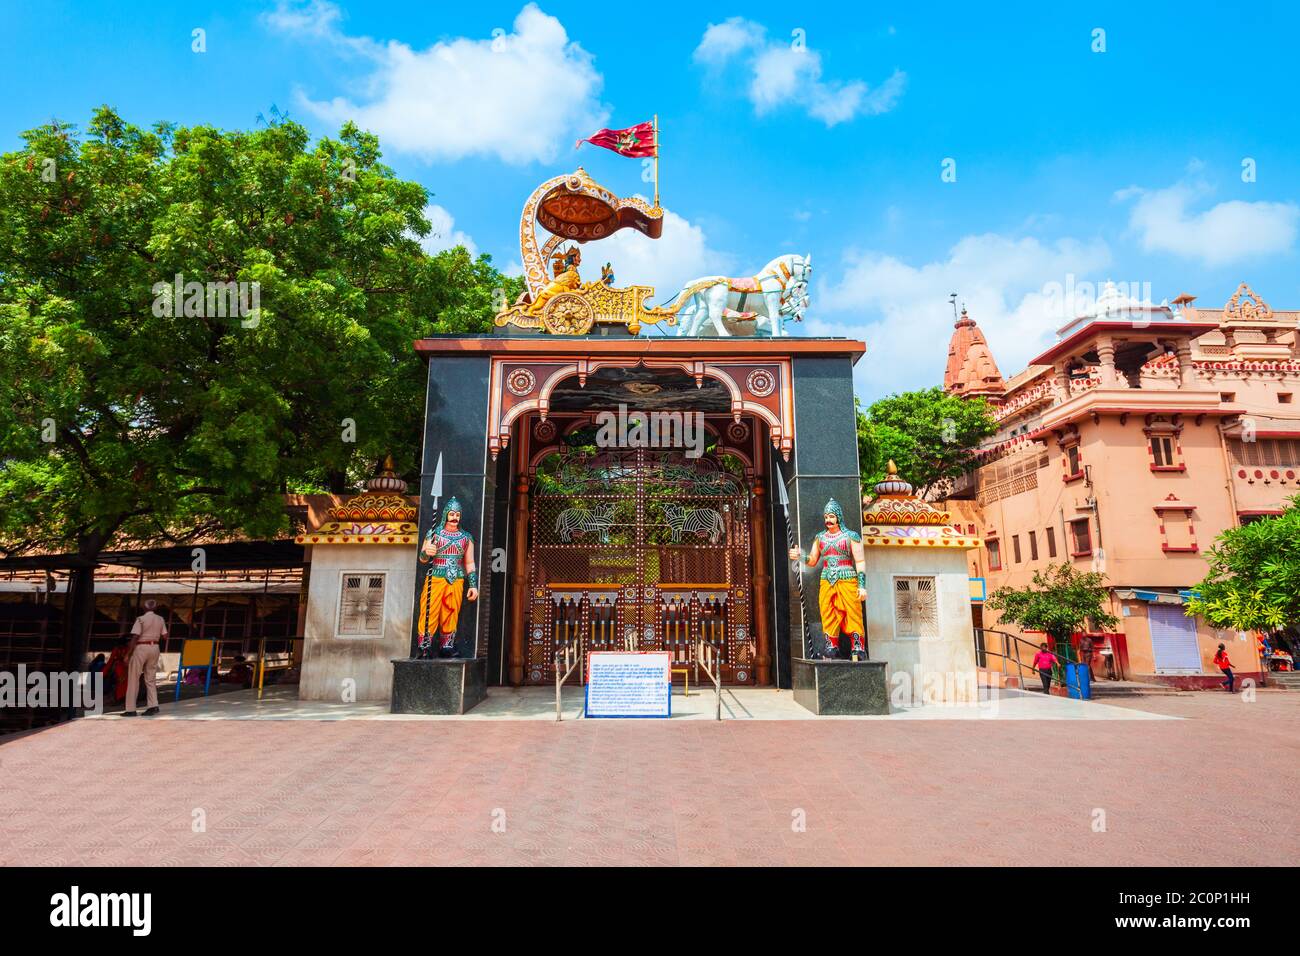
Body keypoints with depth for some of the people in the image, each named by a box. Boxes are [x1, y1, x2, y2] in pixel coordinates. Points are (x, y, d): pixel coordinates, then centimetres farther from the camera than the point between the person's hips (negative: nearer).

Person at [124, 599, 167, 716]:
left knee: (133, 679, 3)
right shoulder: (160, 620, 6)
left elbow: (135, 637, -15)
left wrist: (130, 652, -9)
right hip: (155, 647, 5)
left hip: (141, 647, -5)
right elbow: (164, 635, 6)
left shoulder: (141, 619, -9)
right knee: (151, 679, 12)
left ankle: (131, 709, 4)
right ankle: (153, 705, 2)